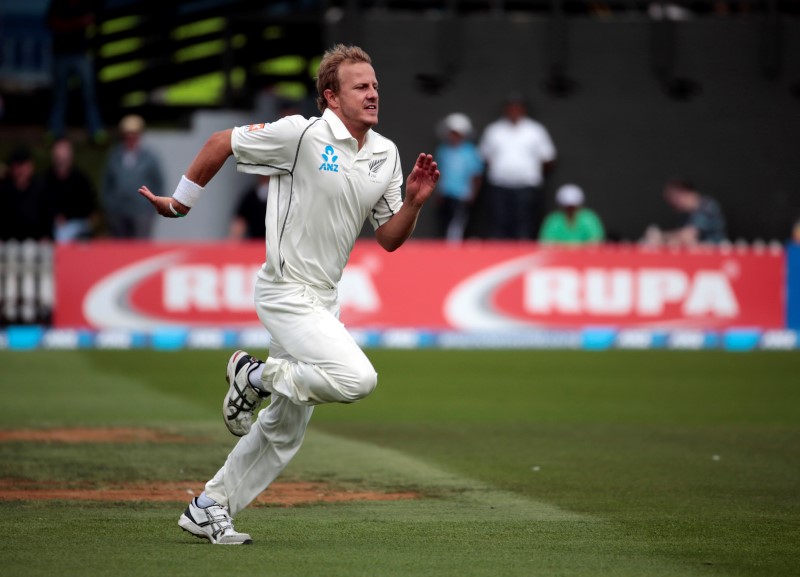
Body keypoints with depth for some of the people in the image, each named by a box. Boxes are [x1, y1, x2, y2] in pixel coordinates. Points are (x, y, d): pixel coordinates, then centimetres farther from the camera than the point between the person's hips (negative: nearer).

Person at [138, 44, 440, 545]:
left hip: (323, 299, 8)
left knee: (286, 430, 12)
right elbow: (221, 143, -3)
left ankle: (209, 509, 25)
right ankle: (256, 375, -2)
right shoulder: (301, 135, -14)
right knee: (356, 379, -26)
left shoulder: (385, 154, 7)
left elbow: (390, 239, 9)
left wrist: (414, 202, -10)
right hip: (287, 294, -8)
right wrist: (180, 203, 3)